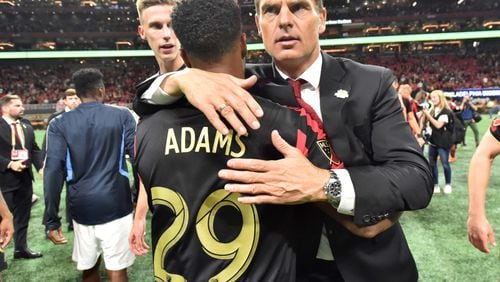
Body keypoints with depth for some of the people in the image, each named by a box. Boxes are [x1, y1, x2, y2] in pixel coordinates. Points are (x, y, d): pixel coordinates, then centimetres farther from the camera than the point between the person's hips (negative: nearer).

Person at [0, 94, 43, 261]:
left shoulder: (26, 125, 7)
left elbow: (34, 149, 9)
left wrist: (40, 166, -5)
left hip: (25, 177, 6)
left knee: (23, 215, 16)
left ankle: (21, 248, 30)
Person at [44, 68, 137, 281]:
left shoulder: (59, 124, 2)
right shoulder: (122, 116, 0)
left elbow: (53, 171, -5)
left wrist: (52, 219, -2)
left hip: (81, 208, 2)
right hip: (115, 204, -2)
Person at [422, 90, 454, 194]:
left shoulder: (446, 111, -12)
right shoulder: (432, 110, 8)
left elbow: (438, 125, -21)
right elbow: (424, 122, 8)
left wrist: (428, 115, -20)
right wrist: (424, 114, -7)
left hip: (443, 142, -6)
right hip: (433, 141, 7)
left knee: (445, 164, 0)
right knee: (432, 164, 7)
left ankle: (448, 184, 18)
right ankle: (436, 185, 16)